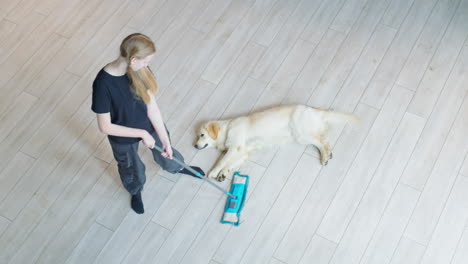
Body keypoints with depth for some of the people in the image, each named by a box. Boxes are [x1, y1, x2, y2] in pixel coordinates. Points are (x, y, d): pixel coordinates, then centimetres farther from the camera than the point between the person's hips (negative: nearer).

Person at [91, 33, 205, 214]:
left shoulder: (139, 70, -23)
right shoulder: (103, 84, -37)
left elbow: (152, 106, -16)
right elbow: (105, 127, -30)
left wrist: (165, 139, -14)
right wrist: (142, 134, -24)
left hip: (149, 124, 4)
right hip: (124, 137, -3)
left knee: (166, 152, 31)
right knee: (132, 169, 27)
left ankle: (178, 168, 67)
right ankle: (136, 192, 62)